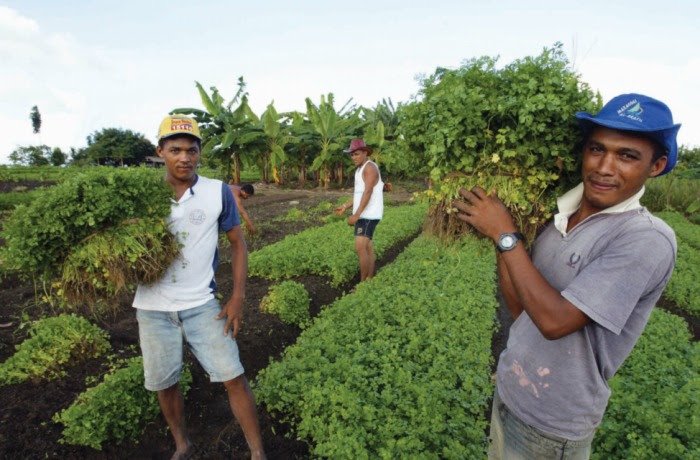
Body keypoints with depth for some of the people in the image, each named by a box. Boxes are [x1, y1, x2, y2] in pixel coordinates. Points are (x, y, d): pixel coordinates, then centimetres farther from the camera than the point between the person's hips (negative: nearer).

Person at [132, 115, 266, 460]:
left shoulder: (218, 192, -6)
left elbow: (237, 242, 1)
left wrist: (237, 296, -5)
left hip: (201, 304, -1)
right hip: (153, 308, 2)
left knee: (233, 377, -1)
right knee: (164, 383, 16)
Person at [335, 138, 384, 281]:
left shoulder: (370, 167, -14)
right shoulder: (361, 169, 17)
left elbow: (368, 192, -23)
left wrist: (356, 215, -26)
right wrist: (345, 206, 16)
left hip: (369, 215, -10)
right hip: (363, 214, 10)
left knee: (360, 248, -14)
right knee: (367, 247, 12)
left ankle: (363, 283, -6)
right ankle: (369, 279, 19)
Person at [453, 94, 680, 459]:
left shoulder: (647, 239, -22)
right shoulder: (558, 216, -3)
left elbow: (554, 320, -28)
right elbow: (520, 306, -2)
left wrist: (505, 235, -24)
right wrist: (496, 228, -8)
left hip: (553, 423, -6)